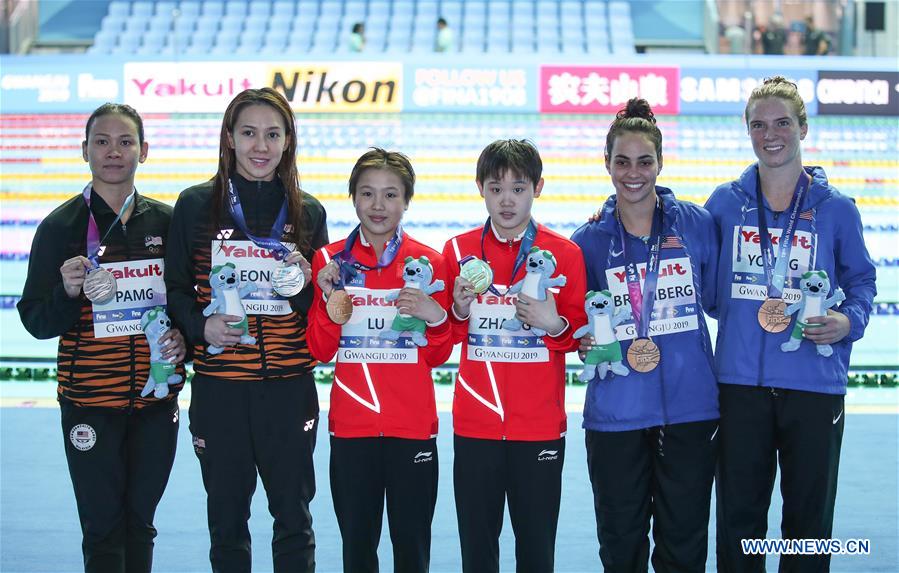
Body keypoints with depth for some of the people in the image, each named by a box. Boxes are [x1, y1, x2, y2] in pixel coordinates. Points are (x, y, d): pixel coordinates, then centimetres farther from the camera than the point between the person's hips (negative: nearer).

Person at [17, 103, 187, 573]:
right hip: (91, 402, -3)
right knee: (103, 528, 1)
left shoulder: (166, 221, 4)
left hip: (156, 399, 3)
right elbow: (36, 322, -4)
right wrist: (68, 292, -23)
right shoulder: (61, 226, -4)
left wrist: (183, 338, -6)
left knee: (140, 522, 13)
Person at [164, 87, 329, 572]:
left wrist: (304, 285, -12)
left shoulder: (307, 213, 6)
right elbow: (175, 288, 4)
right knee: (226, 515, 10)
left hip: (289, 386, 1)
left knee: (293, 513, 7)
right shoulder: (195, 205, 1)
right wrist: (201, 325, -14)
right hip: (219, 385, -1)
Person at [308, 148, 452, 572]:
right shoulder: (330, 260, 4)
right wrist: (329, 299, -13)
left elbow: (437, 356, 5)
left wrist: (436, 317, -14)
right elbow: (321, 351, 2)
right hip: (350, 425, 1)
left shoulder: (428, 263, 2)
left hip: (413, 425, -1)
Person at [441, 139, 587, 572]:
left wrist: (555, 324, -18)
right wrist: (459, 311, -11)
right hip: (474, 423, 1)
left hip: (540, 424, -1)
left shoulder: (564, 253, 0)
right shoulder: (458, 251, 4)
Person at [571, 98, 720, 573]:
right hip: (616, 413, 0)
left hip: (690, 407, 0)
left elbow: (718, 299, 8)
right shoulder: (589, 241, 2)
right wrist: (589, 341, -11)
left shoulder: (697, 224, 0)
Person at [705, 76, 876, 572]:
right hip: (740, 382, 1)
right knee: (738, 515, 9)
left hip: (815, 386, -1)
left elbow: (860, 280, 8)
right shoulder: (725, 203, 5)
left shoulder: (836, 208, 1)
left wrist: (849, 321, -9)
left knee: (809, 515, 9)